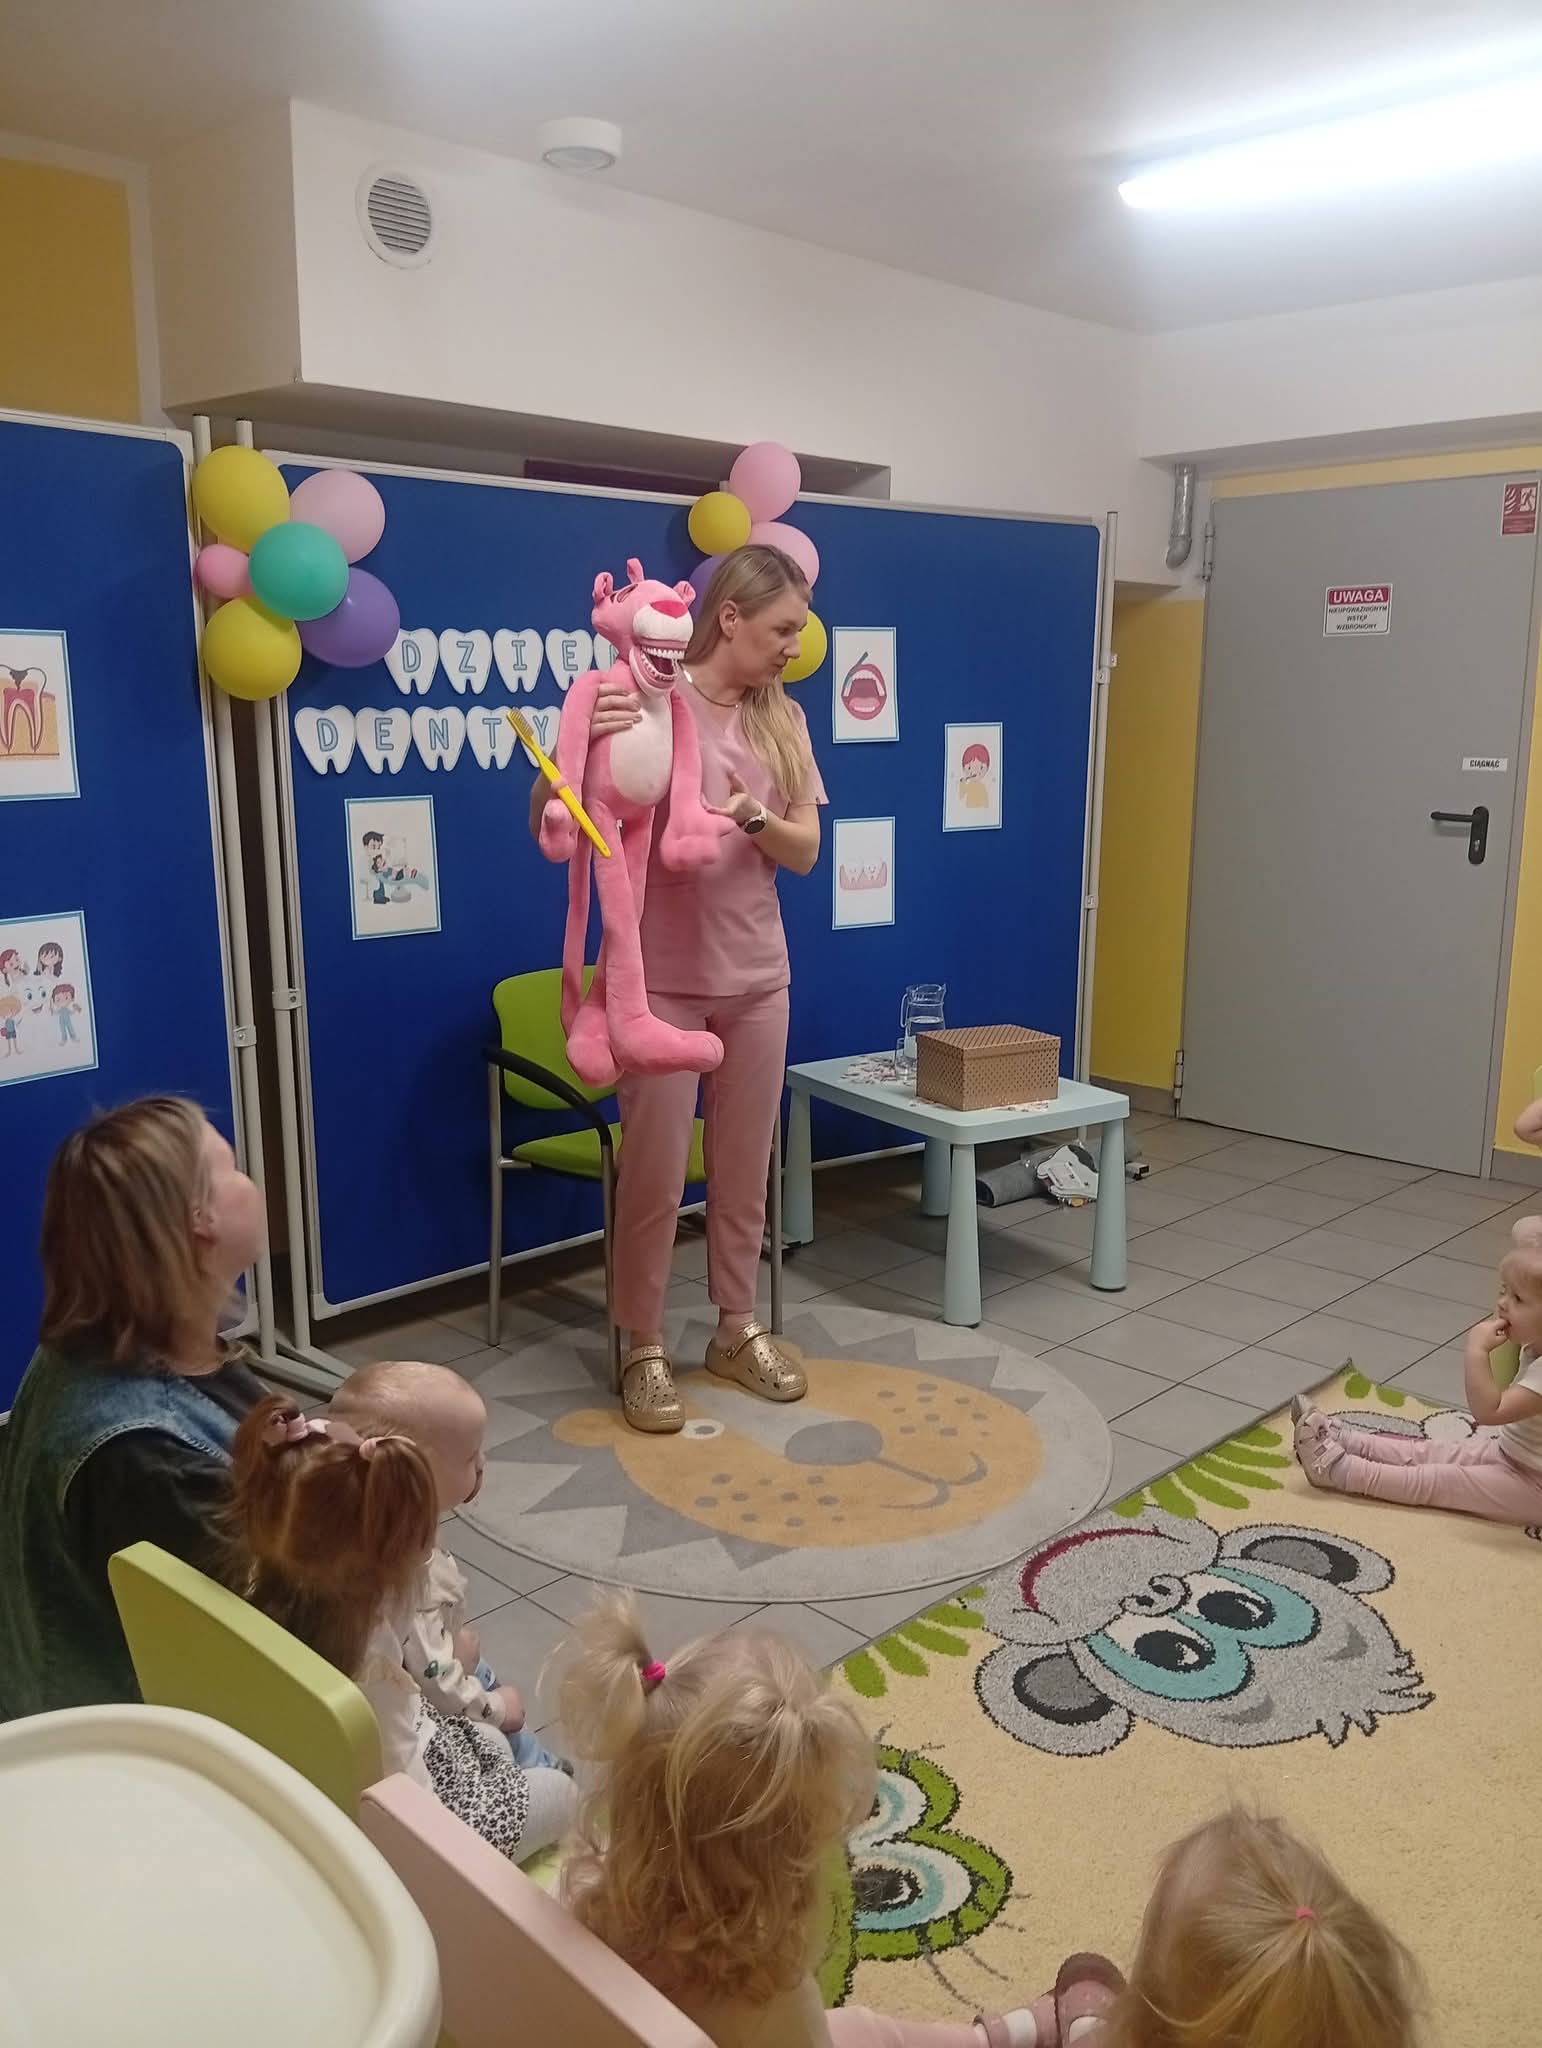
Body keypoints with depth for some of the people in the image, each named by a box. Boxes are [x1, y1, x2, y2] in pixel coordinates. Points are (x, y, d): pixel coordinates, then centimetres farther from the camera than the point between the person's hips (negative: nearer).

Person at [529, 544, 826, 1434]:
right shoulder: (646, 703, -11)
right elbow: (549, 824, -13)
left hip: (757, 978, 5)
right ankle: (646, 1351, 20)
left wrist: (752, 815, -19)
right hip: (662, 980, -5)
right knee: (655, 1174, 3)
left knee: (746, 1167, 15)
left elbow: (806, 851, 2)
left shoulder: (783, 719, 5)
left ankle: (738, 1328, 31)